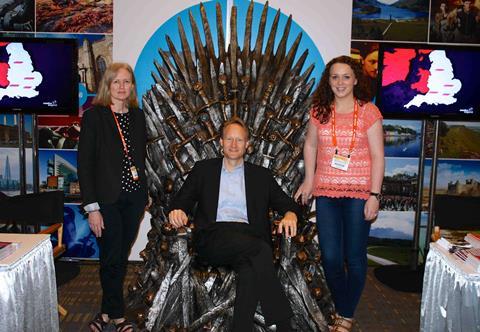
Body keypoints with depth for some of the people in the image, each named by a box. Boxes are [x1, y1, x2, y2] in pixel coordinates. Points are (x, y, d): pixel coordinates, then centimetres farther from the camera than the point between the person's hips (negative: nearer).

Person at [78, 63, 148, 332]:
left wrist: (144, 194, 10)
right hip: (107, 200, -4)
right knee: (112, 258, 4)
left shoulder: (137, 115, 8)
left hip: (134, 198, 4)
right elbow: (85, 163, -9)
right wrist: (92, 207, -13)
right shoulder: (94, 116, -6)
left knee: (121, 258, 12)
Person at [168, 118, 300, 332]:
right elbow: (182, 199, 15)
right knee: (261, 250, -32)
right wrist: (178, 210, -10)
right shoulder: (204, 169, 21)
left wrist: (290, 215, -9)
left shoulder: (260, 175, 22)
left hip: (249, 238, 2)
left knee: (251, 271, -36)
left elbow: (287, 203, 17)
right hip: (214, 238, -1)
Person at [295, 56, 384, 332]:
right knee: (330, 258, 5)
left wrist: (374, 195, -12)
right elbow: (310, 146, 17)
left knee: (354, 257, 5)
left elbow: (377, 156, -6)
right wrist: (309, 180, 8)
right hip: (326, 192, 3)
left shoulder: (369, 111, -4)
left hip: (358, 193, -3)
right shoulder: (320, 111, 6)